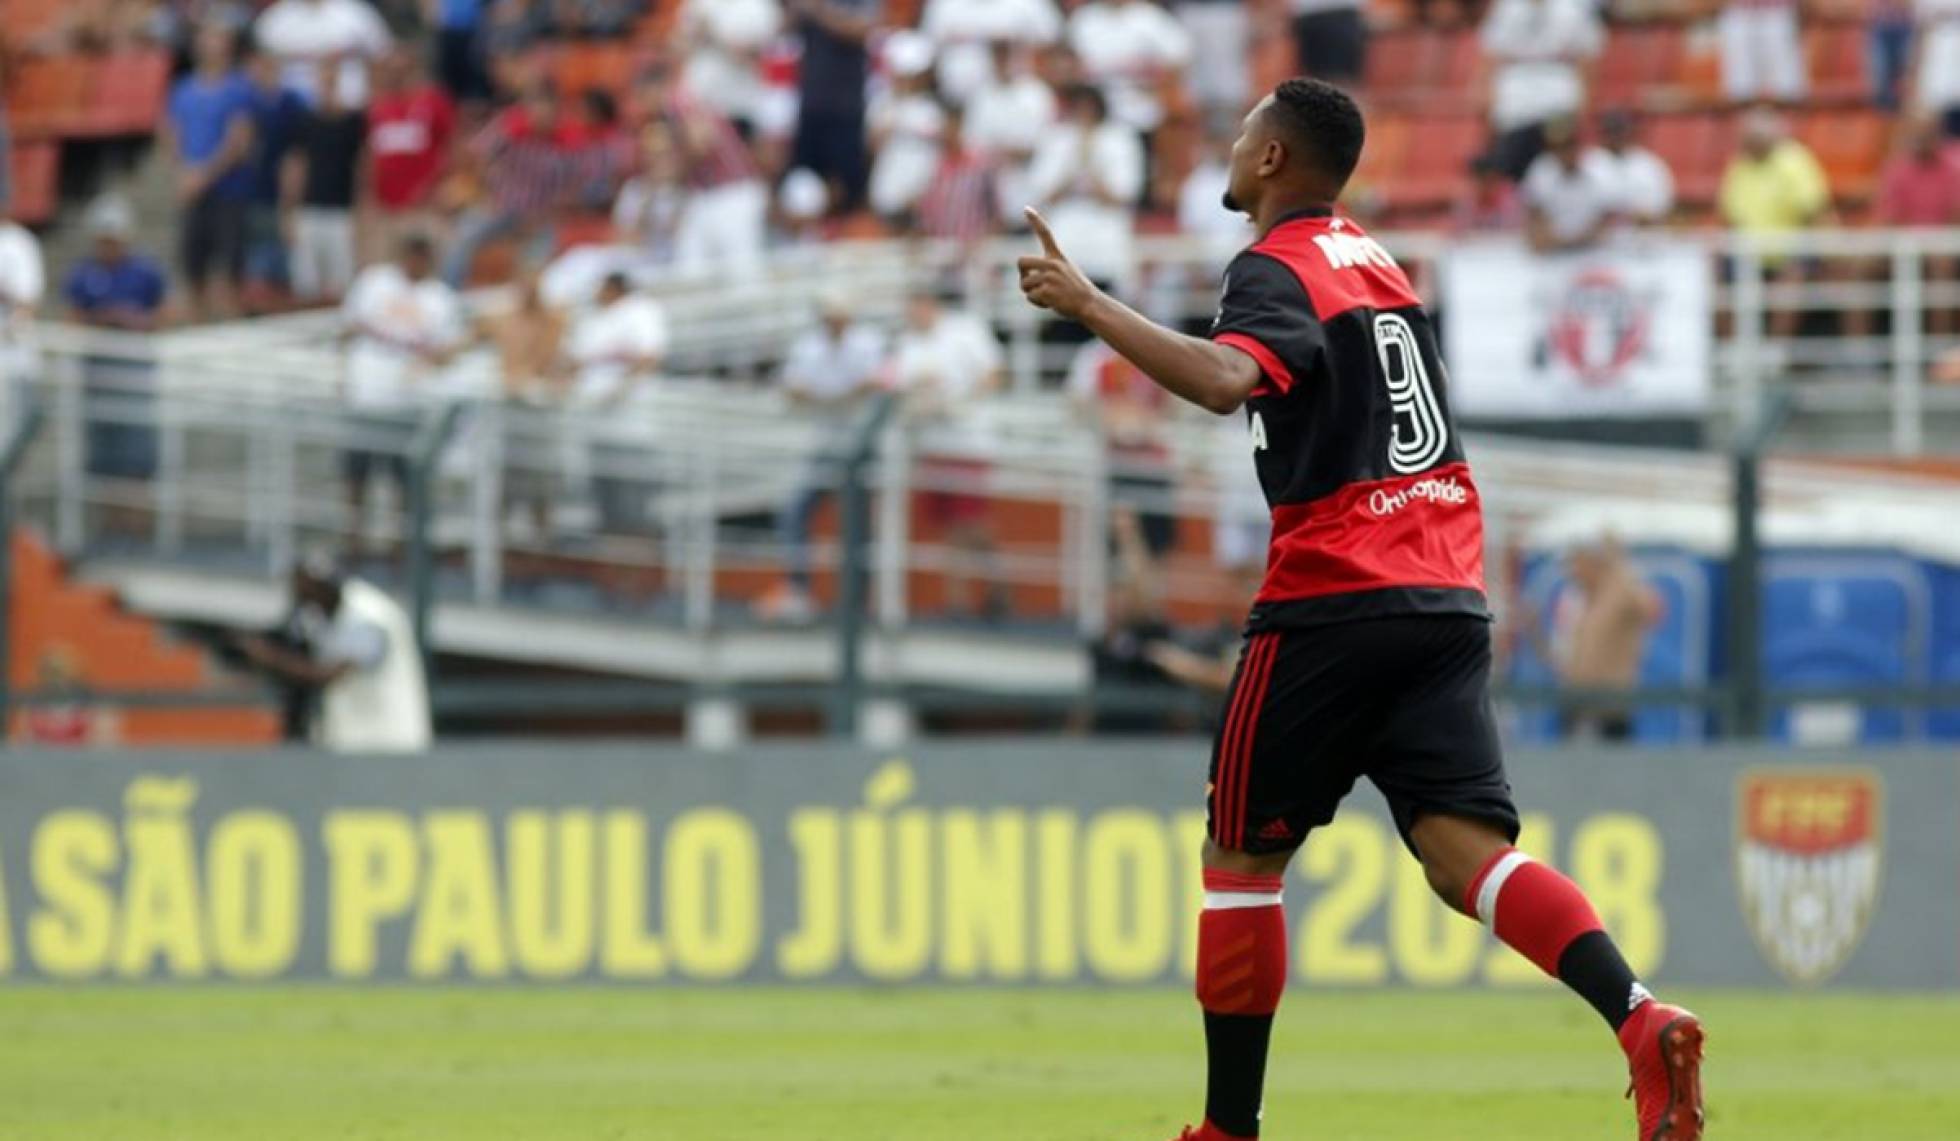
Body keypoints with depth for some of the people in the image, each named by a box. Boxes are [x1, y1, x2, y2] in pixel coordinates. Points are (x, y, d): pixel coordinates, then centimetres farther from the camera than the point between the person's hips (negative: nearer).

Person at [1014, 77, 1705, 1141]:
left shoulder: (1275, 267, -6)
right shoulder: (1375, 262, 21)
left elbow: (1224, 381, -27)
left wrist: (1087, 306, -24)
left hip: (1331, 604, -7)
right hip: (1449, 601, 7)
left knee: (1241, 857, 8)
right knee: (1467, 852, -7)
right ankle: (1641, 1019, -31)